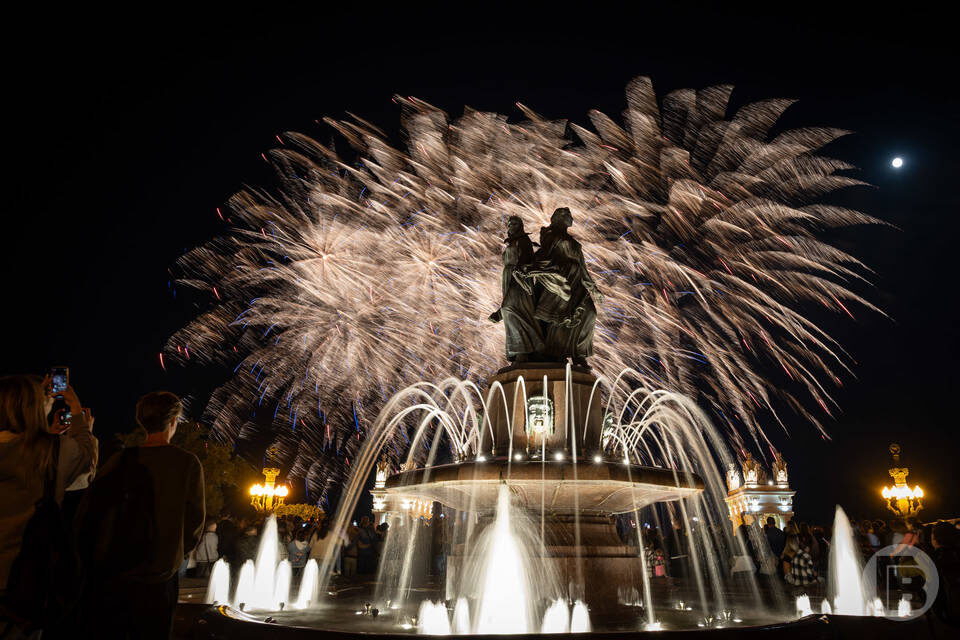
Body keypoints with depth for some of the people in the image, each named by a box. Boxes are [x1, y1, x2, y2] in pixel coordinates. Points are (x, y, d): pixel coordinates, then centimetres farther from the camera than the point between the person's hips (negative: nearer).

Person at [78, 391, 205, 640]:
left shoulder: (120, 459, -3)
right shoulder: (187, 463, -7)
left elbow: (88, 512, -3)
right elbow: (194, 520, -5)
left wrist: (91, 557, 11)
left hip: (108, 572, 2)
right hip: (157, 579, -1)